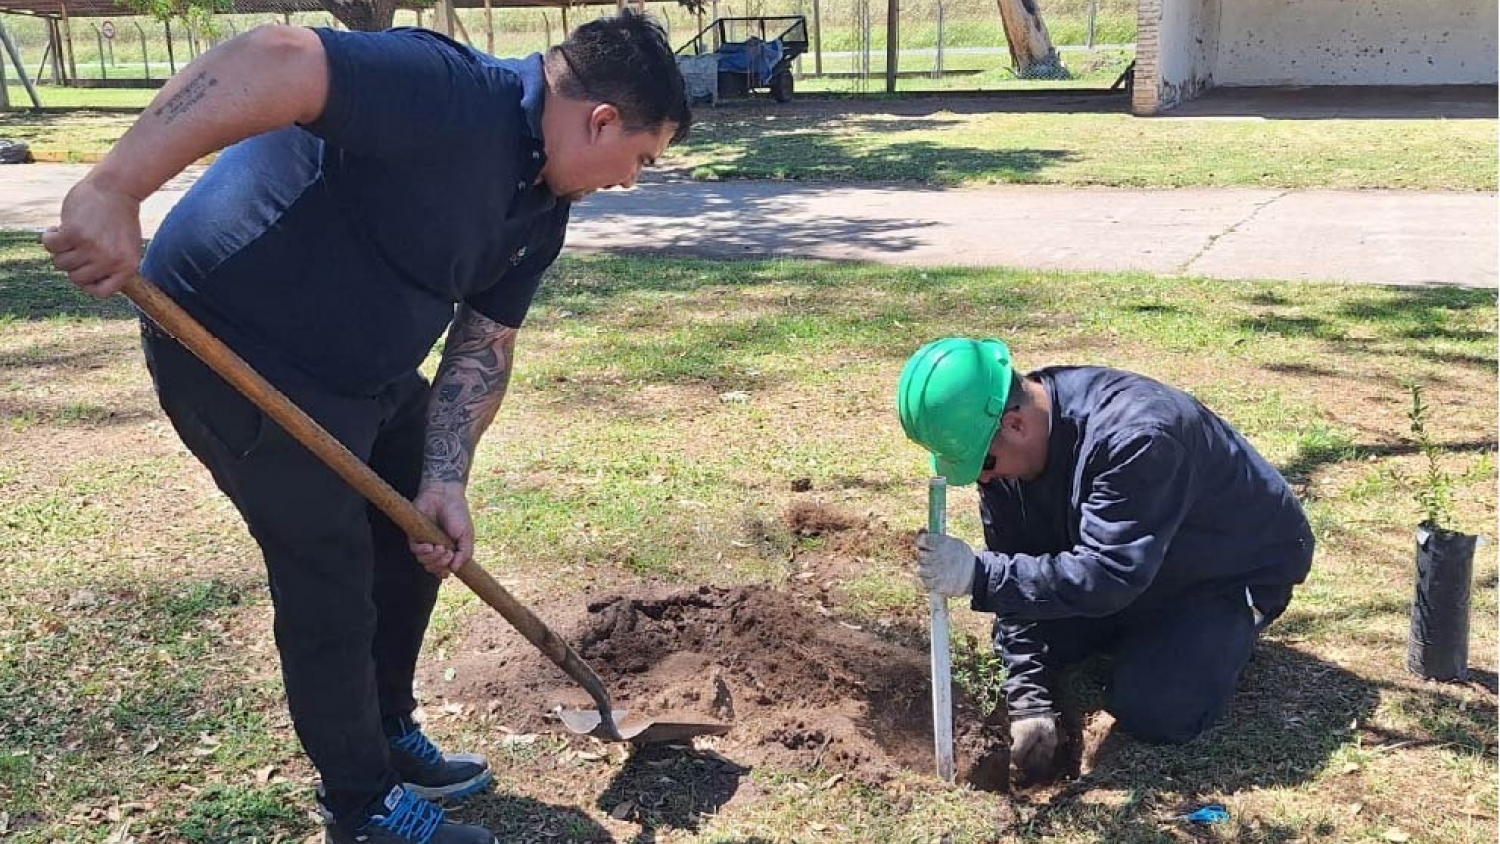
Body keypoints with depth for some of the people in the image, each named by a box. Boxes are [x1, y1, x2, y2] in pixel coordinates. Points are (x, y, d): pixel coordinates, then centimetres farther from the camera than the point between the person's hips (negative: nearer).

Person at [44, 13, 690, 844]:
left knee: (419, 543, 18)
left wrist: (443, 480, -6)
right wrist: (112, 190, -46)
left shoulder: (541, 208, 4)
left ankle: (390, 737, 38)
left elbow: (484, 344, 5)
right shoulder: (447, 93, -27)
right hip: (238, 349, -10)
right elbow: (272, 60, -38)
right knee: (330, 585, 0)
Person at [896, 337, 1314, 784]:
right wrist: (1031, 702, -18)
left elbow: (1107, 576, -42)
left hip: (1240, 563, -7)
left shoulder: (1135, 436, -40)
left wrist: (978, 575, -44)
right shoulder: (1001, 441, -16)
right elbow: (1018, 567, -12)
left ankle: (1226, 629, 8)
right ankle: (1147, 634, 20)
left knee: (1153, 712, -21)